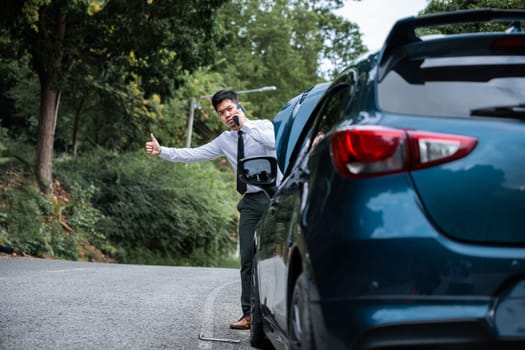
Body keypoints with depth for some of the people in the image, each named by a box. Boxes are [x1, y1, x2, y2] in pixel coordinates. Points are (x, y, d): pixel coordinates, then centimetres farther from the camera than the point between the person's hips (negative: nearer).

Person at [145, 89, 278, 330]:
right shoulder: (224, 141, 12)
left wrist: (246, 125, -17)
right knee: (248, 258, 1)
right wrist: (161, 151, 3)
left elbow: (275, 142, -24)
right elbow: (192, 154, 11)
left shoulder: (263, 126, -2)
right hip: (251, 202, 5)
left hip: (273, 196, -5)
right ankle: (249, 314, 5)